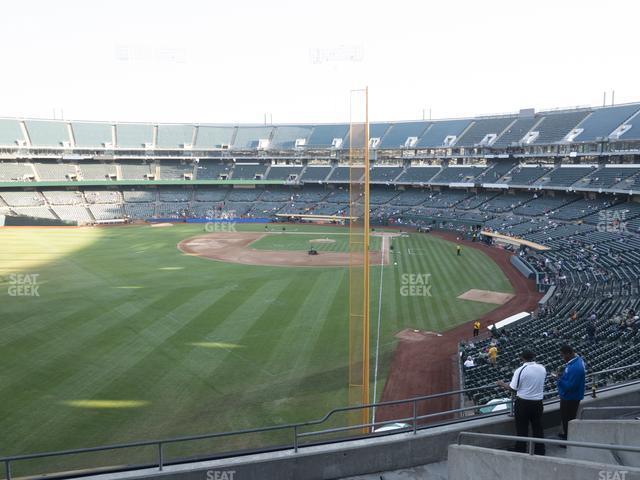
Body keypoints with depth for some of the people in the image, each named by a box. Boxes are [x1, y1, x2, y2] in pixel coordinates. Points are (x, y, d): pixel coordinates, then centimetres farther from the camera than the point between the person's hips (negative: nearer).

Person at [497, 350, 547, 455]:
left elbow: (513, 388, -12)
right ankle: (540, 452, 26)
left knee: (522, 430, 7)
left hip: (523, 402, -4)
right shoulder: (542, 368, -2)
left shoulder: (520, 370, -17)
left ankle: (520, 452, 15)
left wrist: (502, 384, 5)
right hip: (538, 402, 4)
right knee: (538, 427, 17)